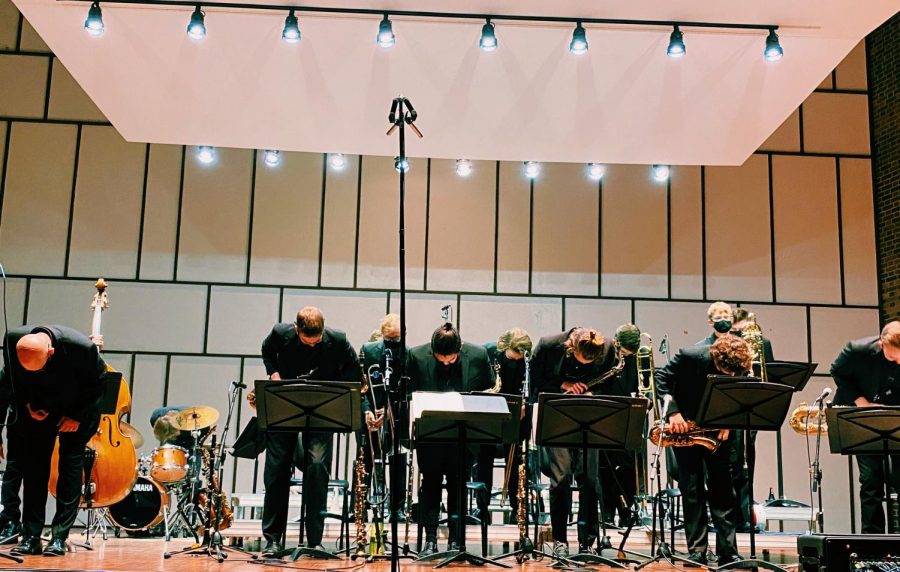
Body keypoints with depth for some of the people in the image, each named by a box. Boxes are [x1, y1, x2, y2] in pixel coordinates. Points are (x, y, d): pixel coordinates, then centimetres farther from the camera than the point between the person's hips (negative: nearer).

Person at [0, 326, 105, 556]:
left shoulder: (82, 347, -35)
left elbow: (98, 381, -15)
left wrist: (77, 416, -15)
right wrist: (28, 405, -13)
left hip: (77, 410, -3)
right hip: (39, 408, 3)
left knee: (71, 464, -9)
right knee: (33, 465, -2)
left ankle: (59, 537, -4)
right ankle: (31, 536, 4)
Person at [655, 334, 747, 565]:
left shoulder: (739, 368, -16)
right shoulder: (690, 356, -24)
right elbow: (660, 378, -17)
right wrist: (673, 411, -27)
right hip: (685, 426, -2)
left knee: (722, 489, 2)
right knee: (692, 489, -1)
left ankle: (728, 552, 8)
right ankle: (697, 551, 5)